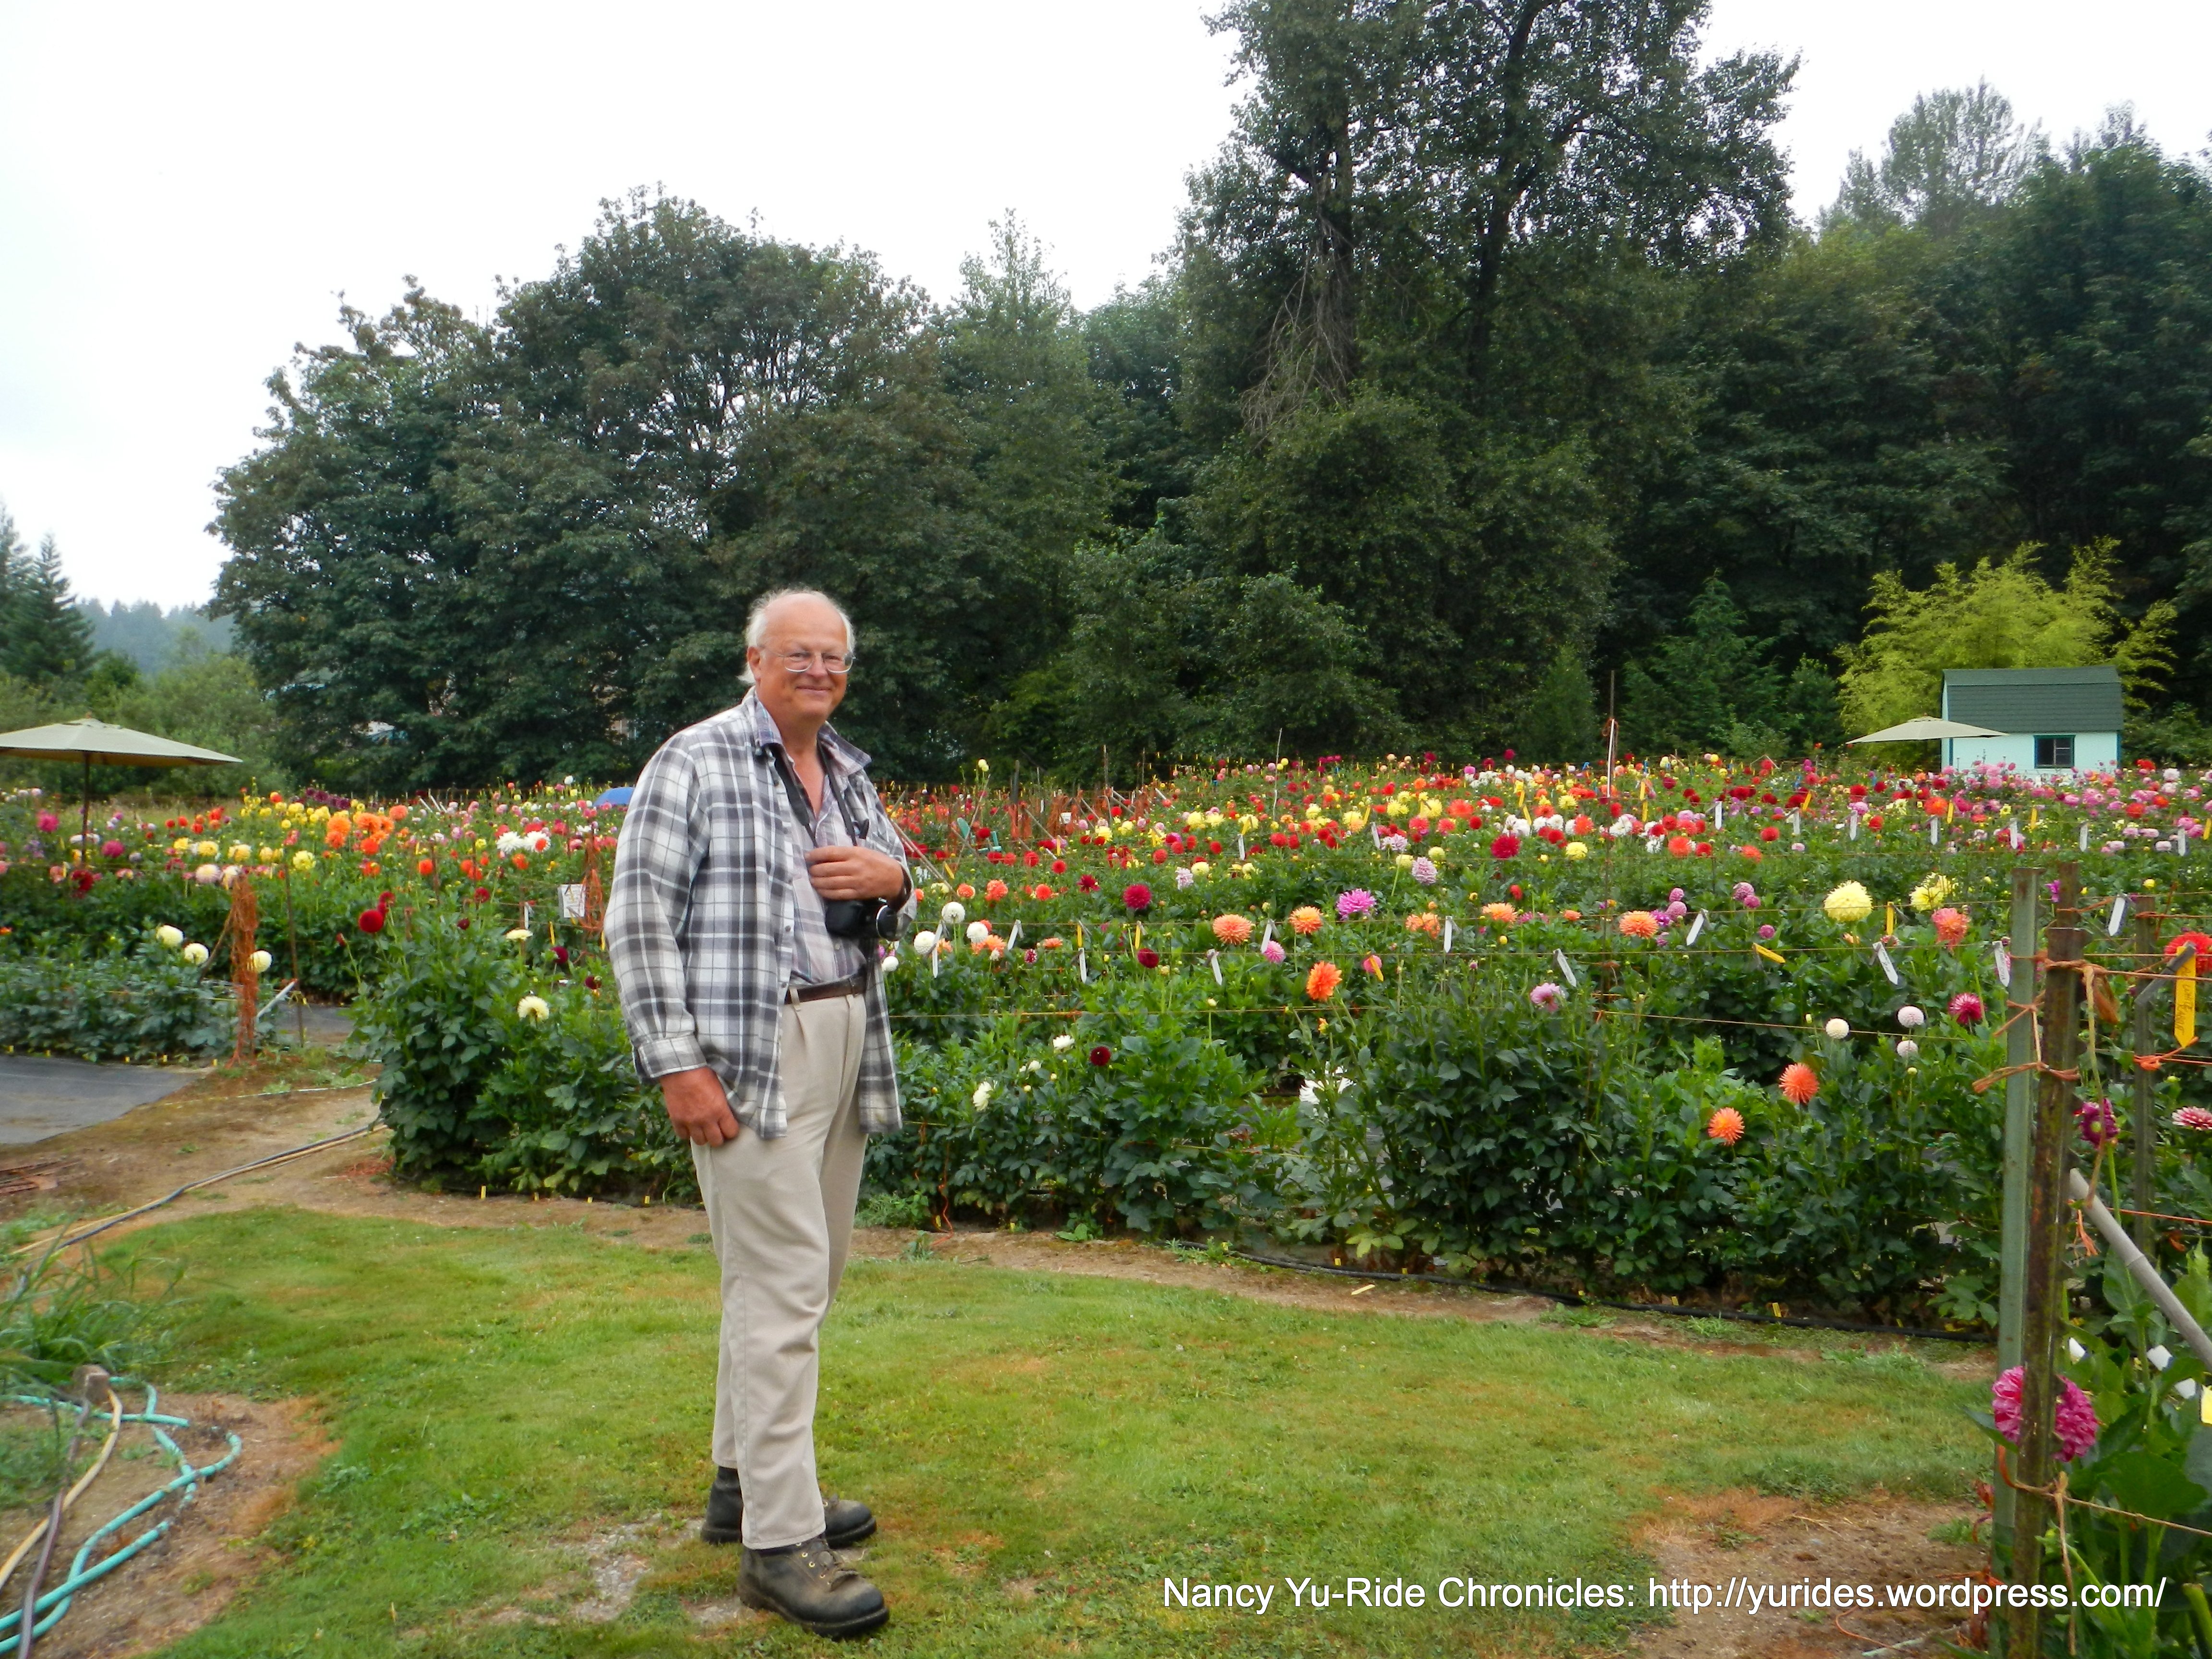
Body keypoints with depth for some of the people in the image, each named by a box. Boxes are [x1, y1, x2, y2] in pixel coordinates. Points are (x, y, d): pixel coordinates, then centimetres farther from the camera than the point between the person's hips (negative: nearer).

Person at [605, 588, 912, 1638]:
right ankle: (780, 1544, 2)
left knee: (806, 1272, 15)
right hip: (747, 1055, -8)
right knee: (781, 1283, -8)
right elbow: (637, 920, -11)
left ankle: (743, 1480, 32)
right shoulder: (696, 763, -7)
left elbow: (893, 909, 22)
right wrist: (676, 1065, -17)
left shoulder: (849, 774, 15)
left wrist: (891, 879, -3)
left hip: (844, 1048, 8)